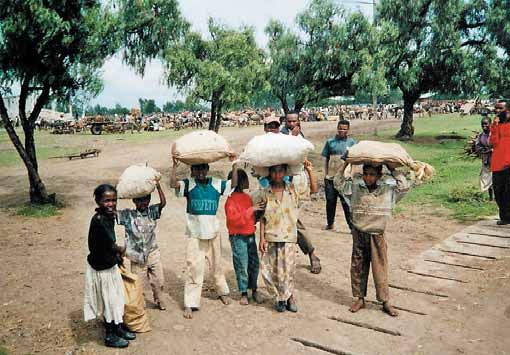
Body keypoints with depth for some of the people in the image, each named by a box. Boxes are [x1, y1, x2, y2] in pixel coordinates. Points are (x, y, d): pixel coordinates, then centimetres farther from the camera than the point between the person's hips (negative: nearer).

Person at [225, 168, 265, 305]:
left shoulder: (247, 197, 9)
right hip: (238, 237, -6)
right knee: (242, 266, 1)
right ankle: (244, 293, 15)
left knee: (254, 264, 9)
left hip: (250, 235, 7)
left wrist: (259, 210, 2)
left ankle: (254, 290, 24)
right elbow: (235, 219, -22)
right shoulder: (231, 200, -13)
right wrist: (251, 209, -23)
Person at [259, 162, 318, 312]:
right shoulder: (266, 193, 1)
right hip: (270, 238, 1)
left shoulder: (293, 190, 1)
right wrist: (262, 238, -1)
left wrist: (309, 171, -7)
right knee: (271, 269, 5)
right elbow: (263, 217, 3)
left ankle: (289, 296, 20)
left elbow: (313, 189, 4)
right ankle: (280, 297, 22)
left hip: (288, 237, -1)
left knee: (288, 269, 1)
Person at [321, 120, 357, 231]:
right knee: (330, 201, 12)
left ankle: (352, 226, 3)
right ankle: (330, 224, 27)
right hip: (331, 177, 2)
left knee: (346, 203, -2)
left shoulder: (352, 142, 2)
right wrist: (326, 174, 4)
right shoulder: (330, 142, 6)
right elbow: (325, 159, 9)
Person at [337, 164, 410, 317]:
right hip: (359, 234, 1)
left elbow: (404, 187, -3)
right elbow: (340, 183, 4)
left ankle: (385, 301, 16)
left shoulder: (387, 189, 0)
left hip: (377, 236, -1)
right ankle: (359, 298, 22)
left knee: (380, 268, 5)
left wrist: (392, 170, -3)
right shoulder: (355, 188, 2)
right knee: (358, 267, 9)